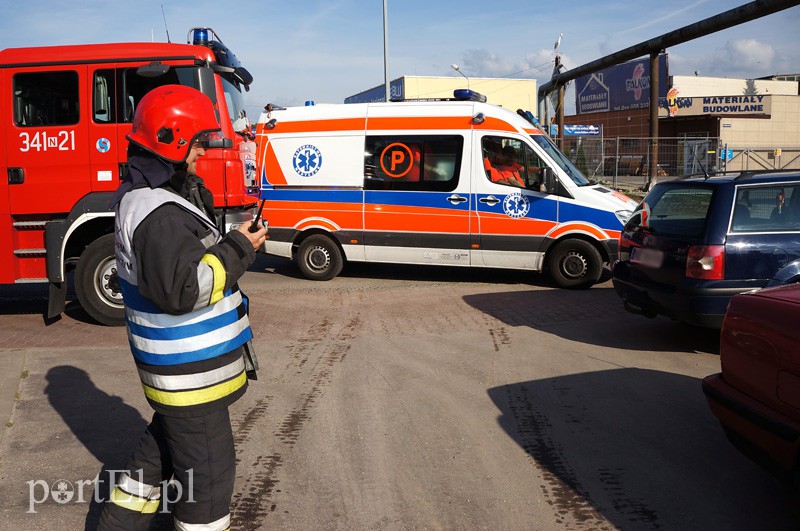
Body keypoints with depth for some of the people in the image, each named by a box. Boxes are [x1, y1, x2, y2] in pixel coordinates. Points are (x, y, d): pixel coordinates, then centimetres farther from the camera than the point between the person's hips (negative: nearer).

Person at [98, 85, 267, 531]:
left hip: (179, 364, 11)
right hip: (188, 371, -11)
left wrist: (231, 240, 3)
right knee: (206, 466, 4)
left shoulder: (142, 196, 10)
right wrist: (239, 250, -23)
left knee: (165, 444, 28)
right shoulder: (159, 214, -25)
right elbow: (183, 289, -31)